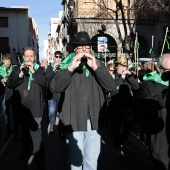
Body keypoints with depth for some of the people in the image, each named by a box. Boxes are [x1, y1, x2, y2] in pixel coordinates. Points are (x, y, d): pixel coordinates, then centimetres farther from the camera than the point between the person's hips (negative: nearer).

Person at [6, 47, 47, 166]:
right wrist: (20, 74, -17)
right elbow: (9, 84, -3)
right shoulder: (17, 69, 8)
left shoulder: (40, 69, 2)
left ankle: (34, 154, 19)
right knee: (24, 130, 18)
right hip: (21, 107, 3)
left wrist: (33, 71, -18)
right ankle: (26, 152, 36)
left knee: (35, 130, 1)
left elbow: (45, 83, -13)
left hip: (35, 107, -3)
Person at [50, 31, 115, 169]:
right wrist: (71, 68, -21)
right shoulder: (67, 65, 2)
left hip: (94, 121, 2)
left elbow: (111, 86, -7)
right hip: (74, 121, -1)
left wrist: (96, 67, -17)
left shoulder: (98, 64, 7)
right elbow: (55, 87, -12)